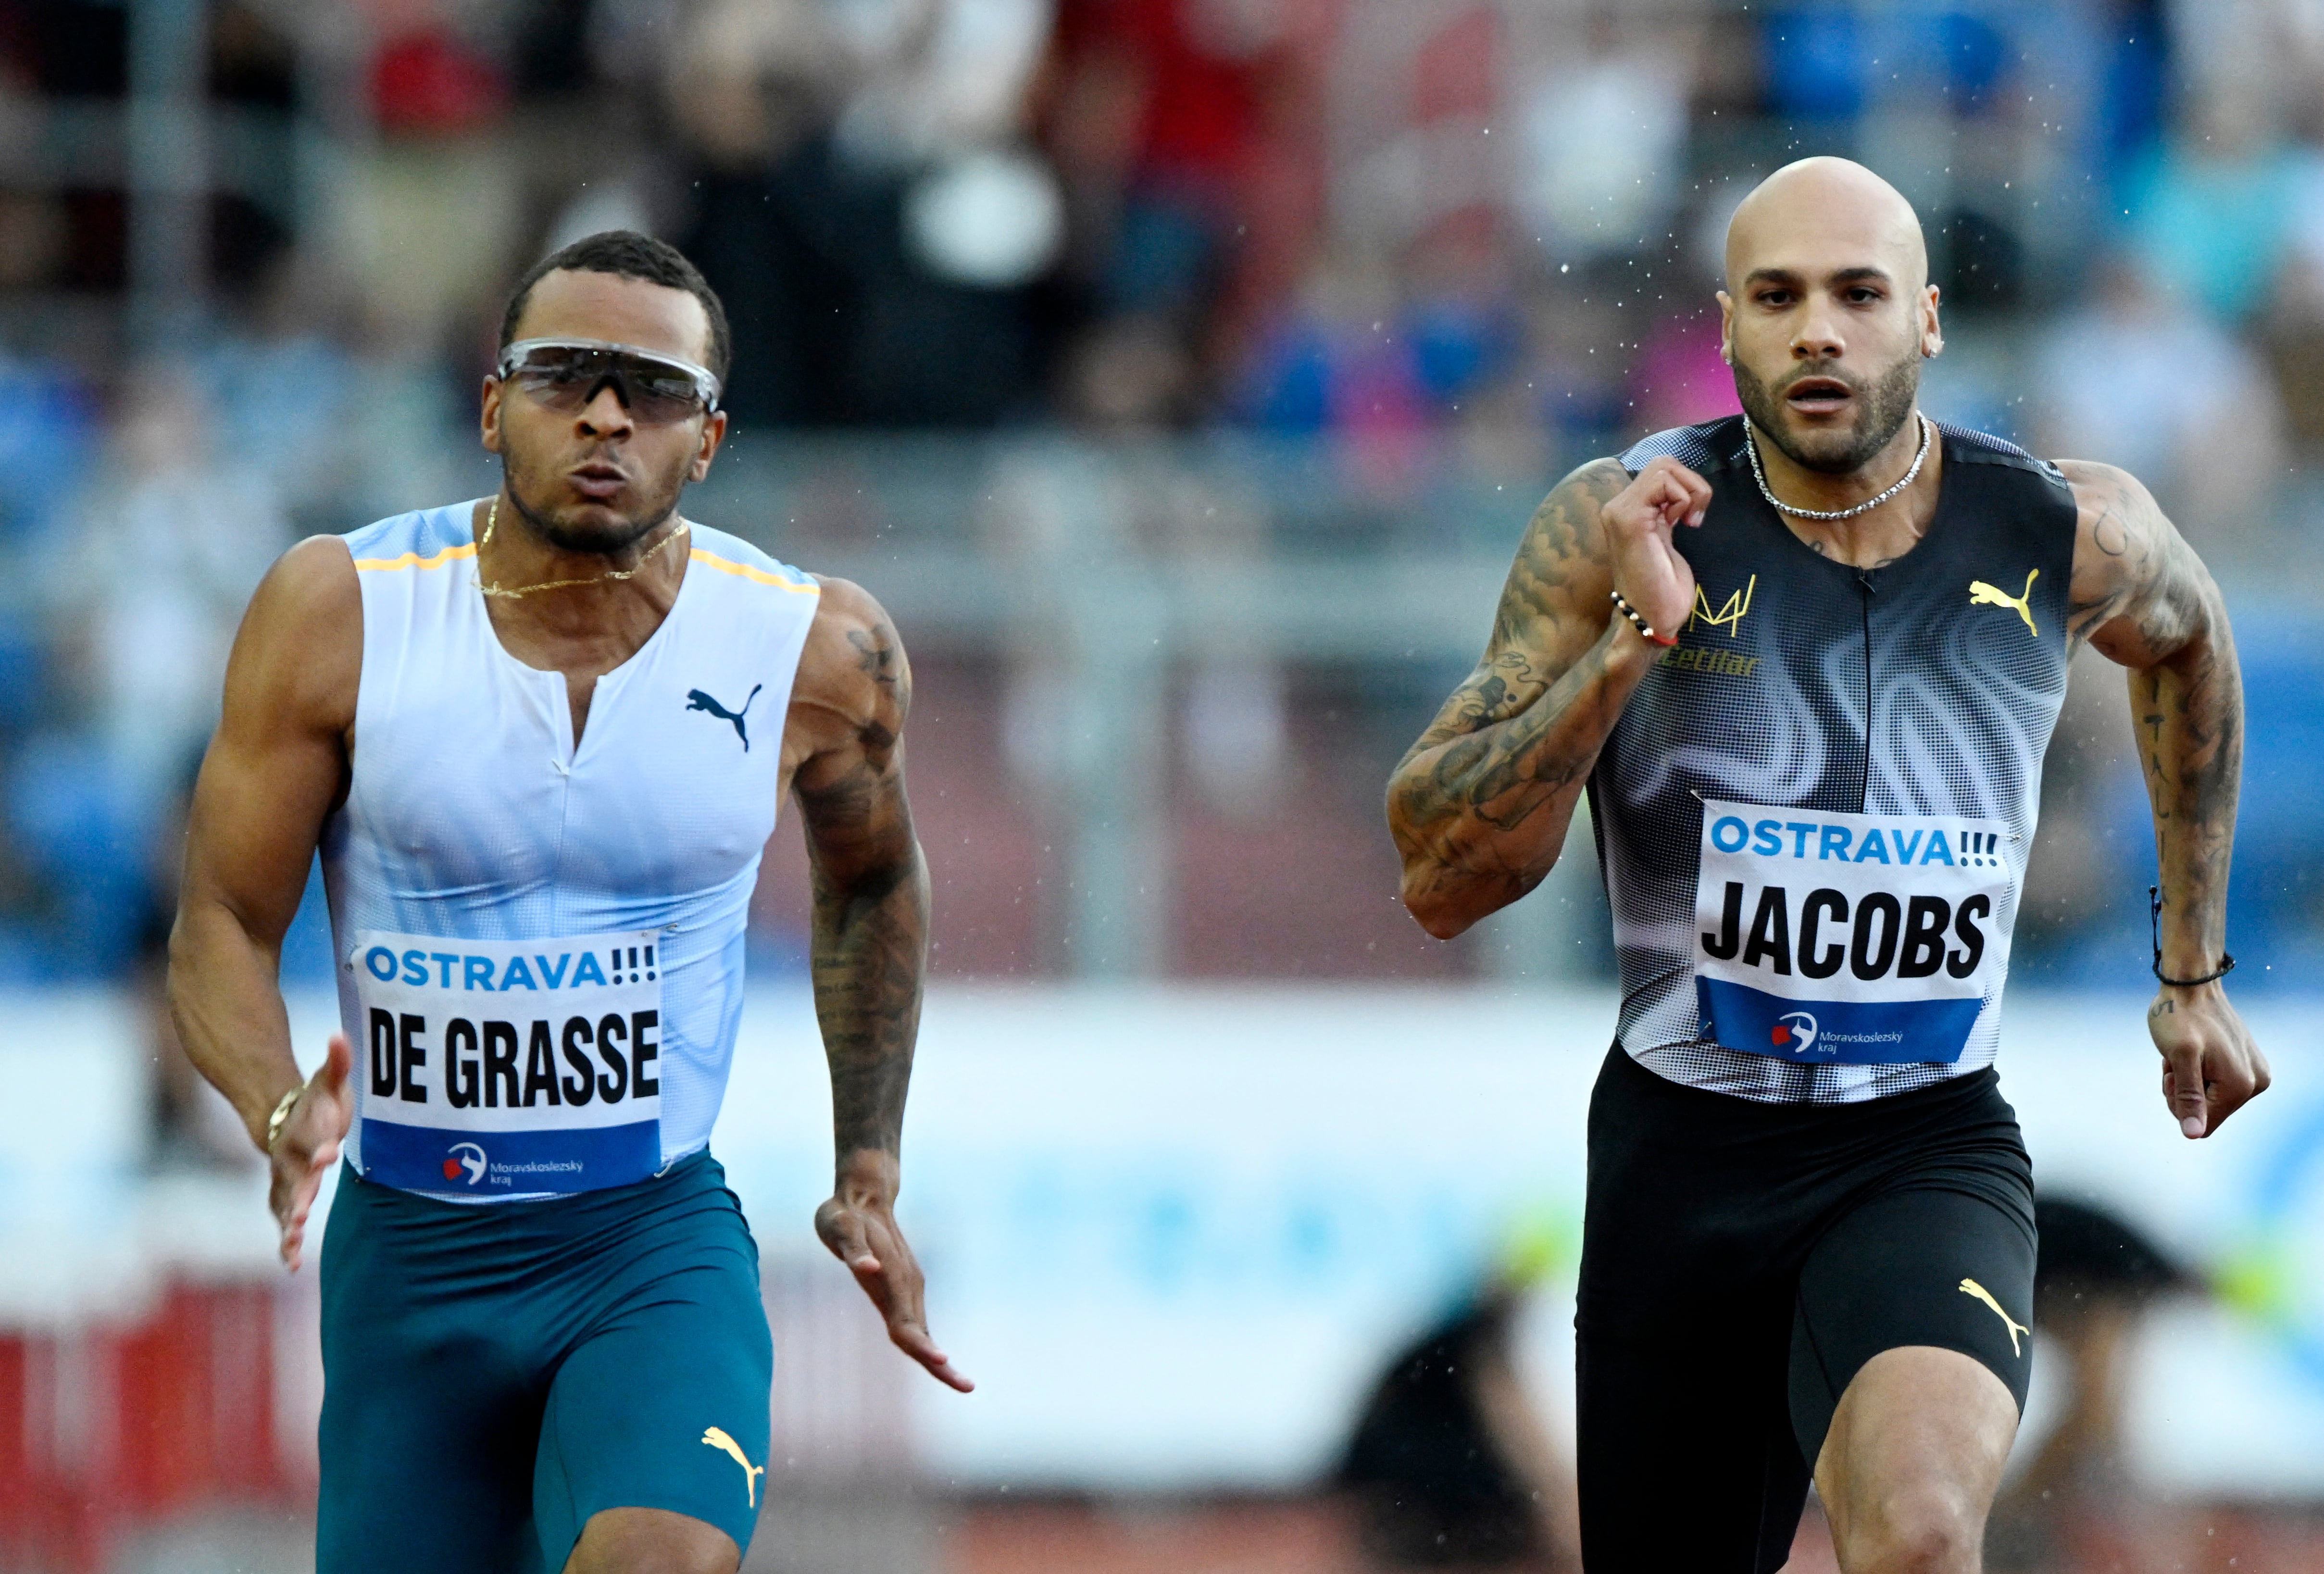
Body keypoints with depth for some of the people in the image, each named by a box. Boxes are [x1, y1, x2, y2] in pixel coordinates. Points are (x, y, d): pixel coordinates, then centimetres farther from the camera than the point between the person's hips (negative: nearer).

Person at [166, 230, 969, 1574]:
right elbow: (223, 928, -4)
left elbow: (873, 881, 16)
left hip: (661, 1248, -1)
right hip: (407, 1255, 1)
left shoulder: (817, 652, -6)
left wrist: (870, 1178, 16)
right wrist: (280, 1114, -24)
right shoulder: (338, 613, -9)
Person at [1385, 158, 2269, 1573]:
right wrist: (1633, 641, -25)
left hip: (1930, 1151, -1)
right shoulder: (1620, 526, -10)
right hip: (1680, 1149, 1)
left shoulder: (2071, 538, -6)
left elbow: (2188, 638, 20)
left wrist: (2194, 970, 24)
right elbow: (1443, 883, -14)